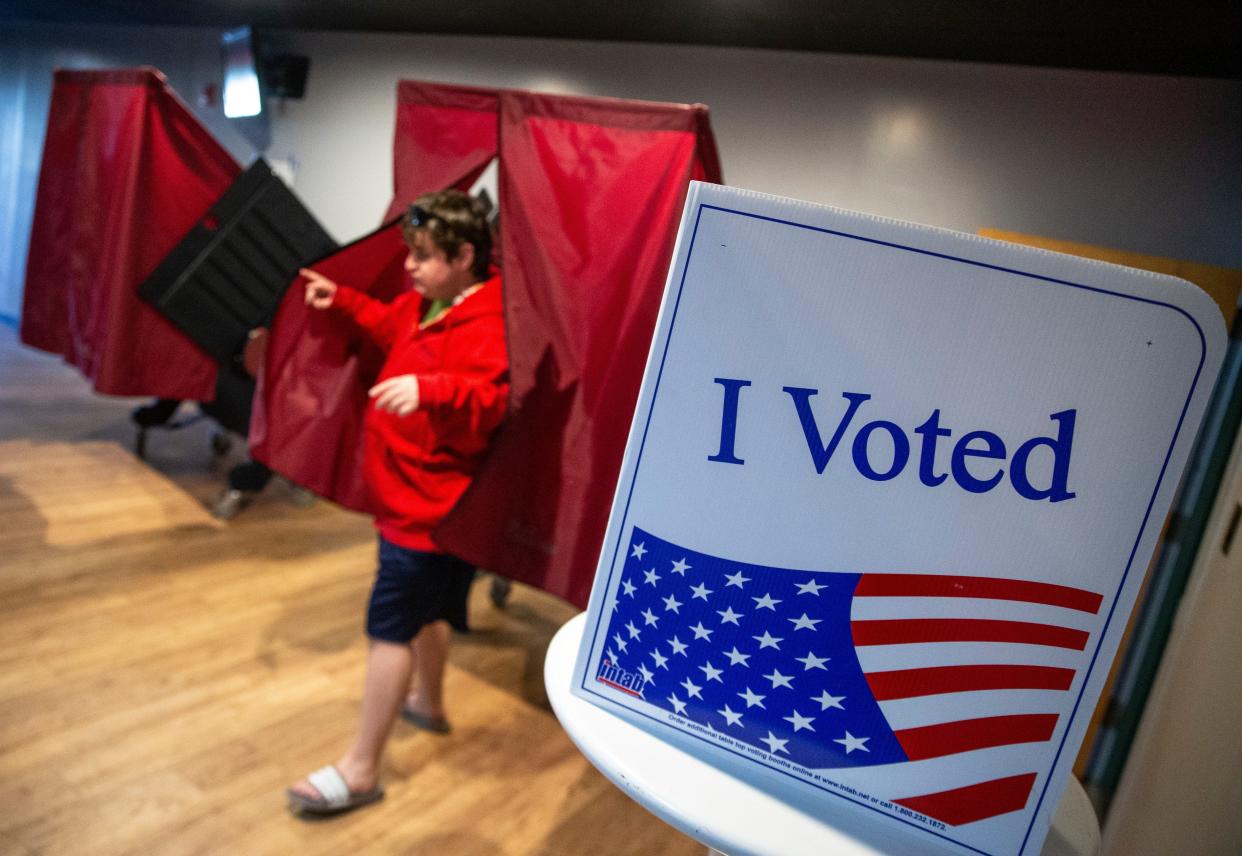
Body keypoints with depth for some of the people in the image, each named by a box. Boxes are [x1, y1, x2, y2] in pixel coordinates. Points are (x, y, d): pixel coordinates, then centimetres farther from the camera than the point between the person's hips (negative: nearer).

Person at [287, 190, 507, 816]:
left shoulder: (488, 326, -24)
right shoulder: (425, 305, 8)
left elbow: (490, 403, -36)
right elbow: (390, 325, 29)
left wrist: (430, 389, -50)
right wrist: (342, 300, 23)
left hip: (429, 502, -10)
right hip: (411, 494, 10)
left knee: (391, 624, -4)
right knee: (428, 608, 26)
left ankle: (360, 769, 8)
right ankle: (428, 702, 48)